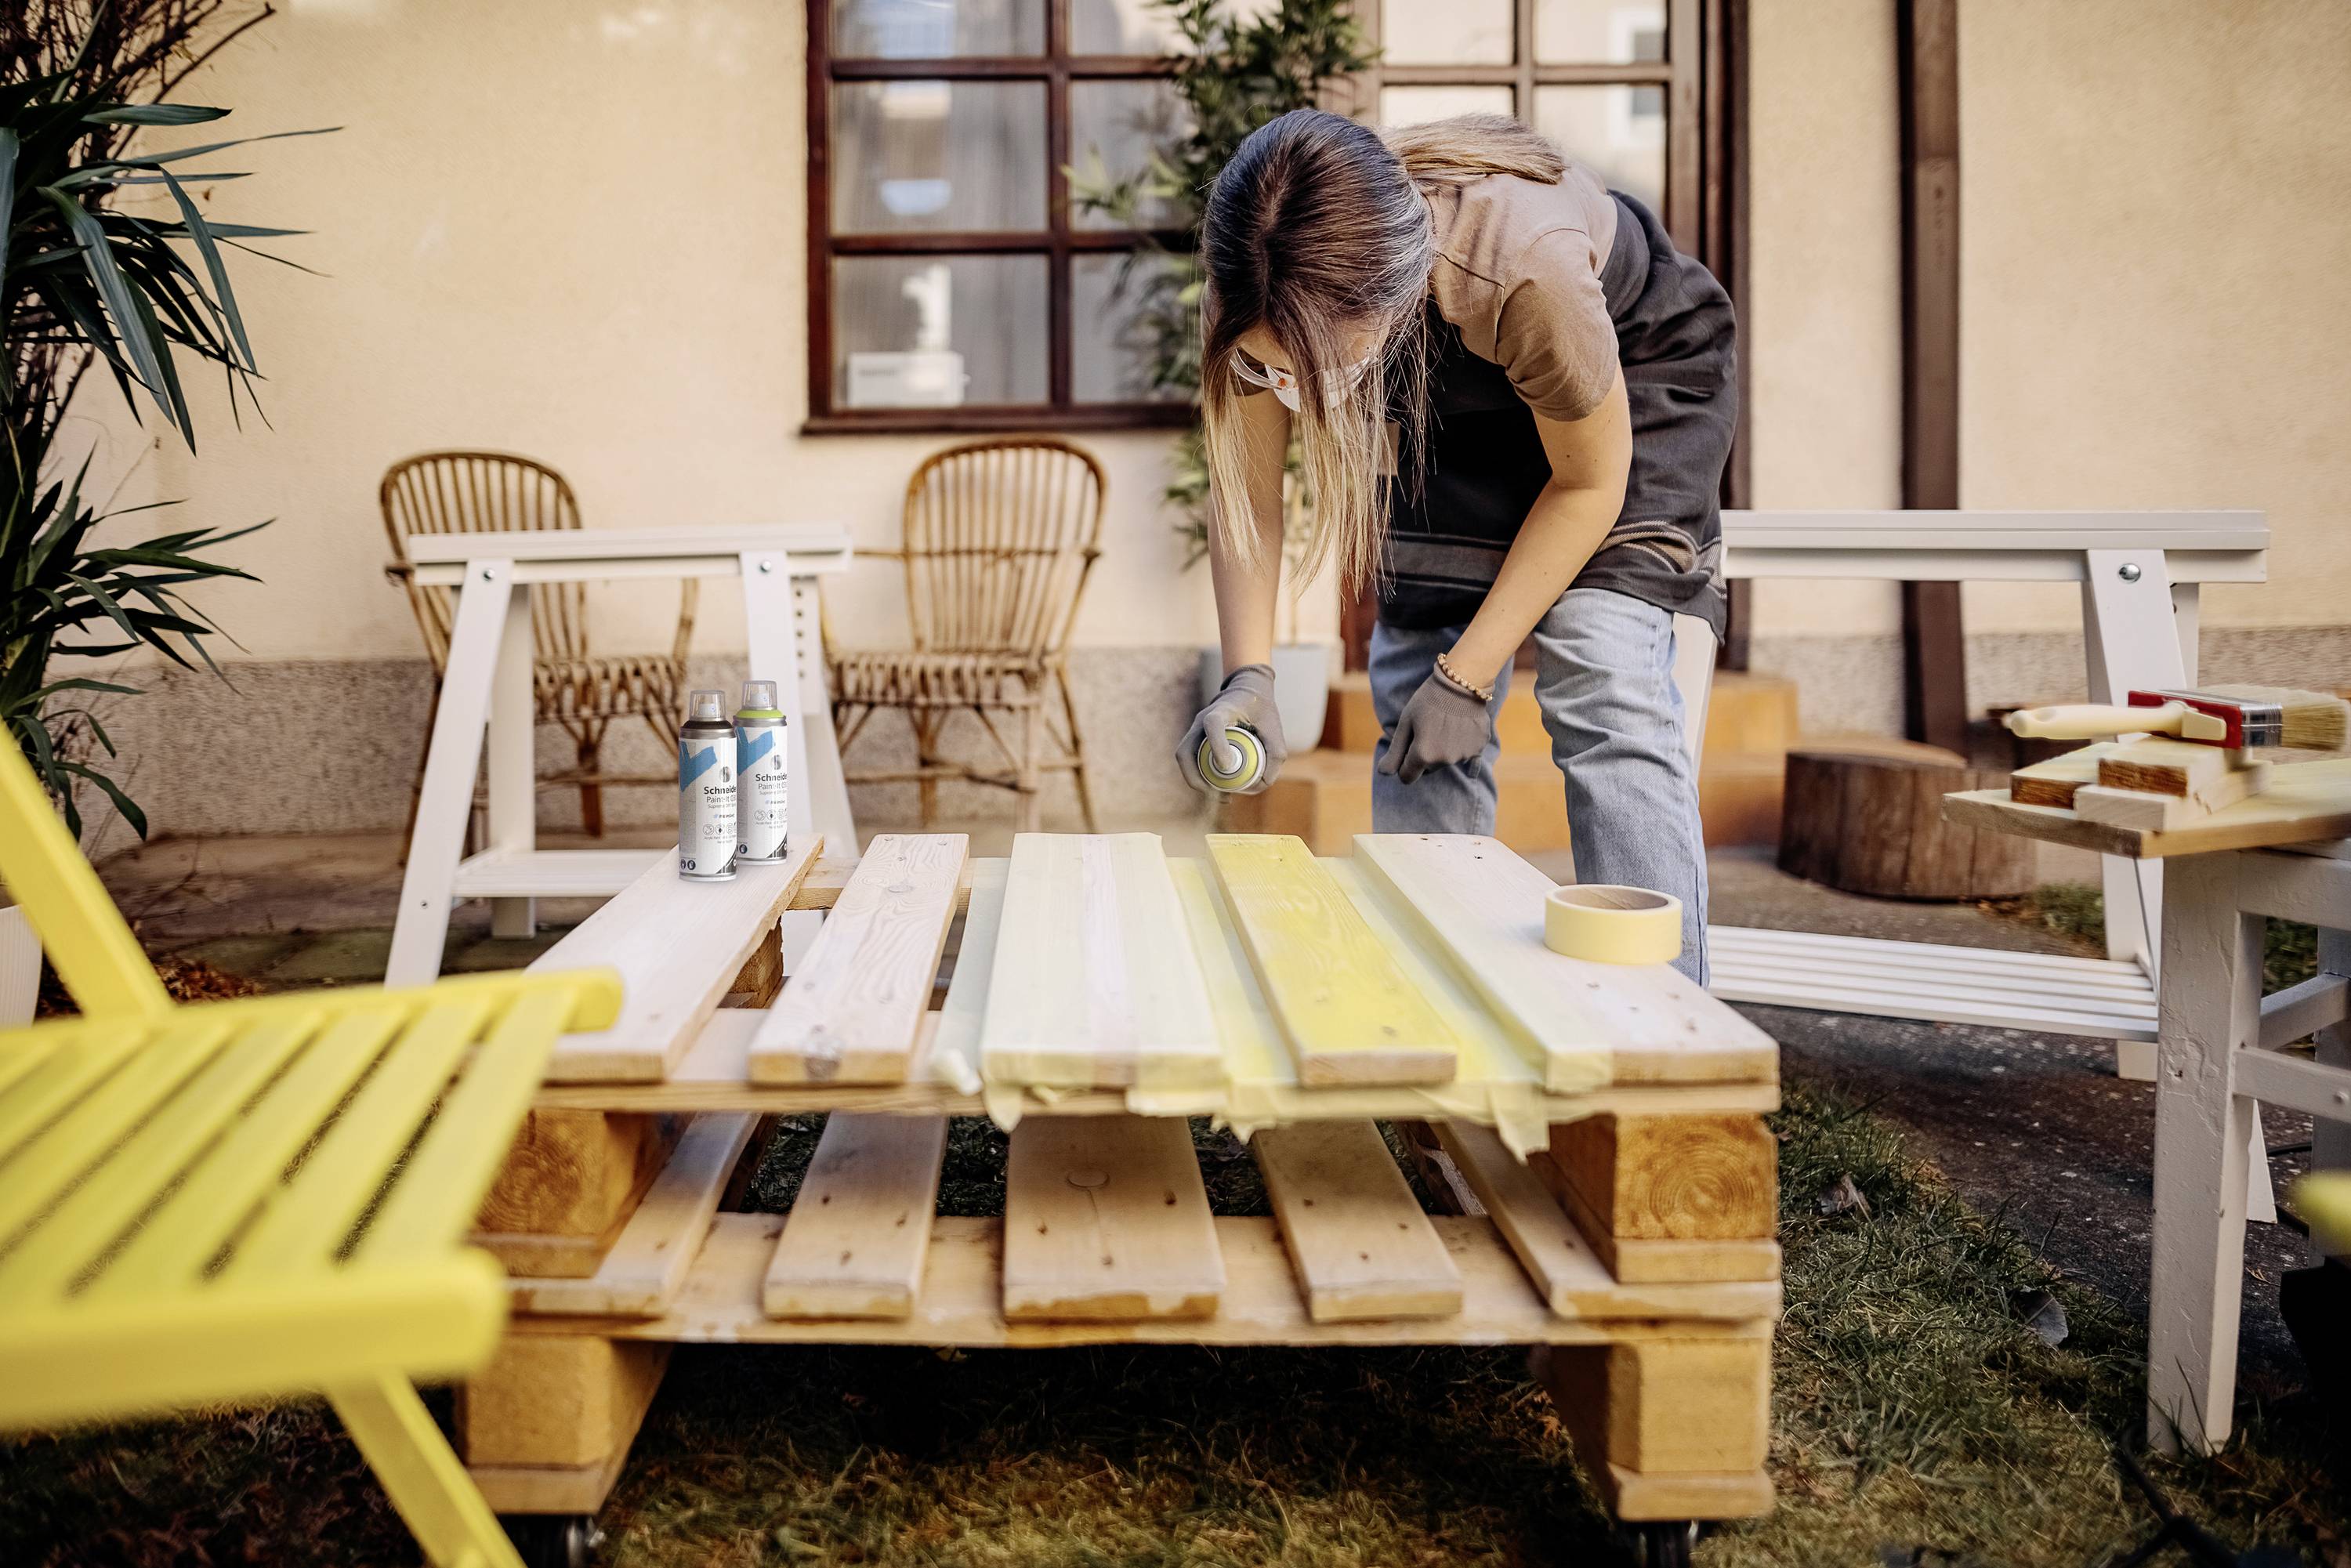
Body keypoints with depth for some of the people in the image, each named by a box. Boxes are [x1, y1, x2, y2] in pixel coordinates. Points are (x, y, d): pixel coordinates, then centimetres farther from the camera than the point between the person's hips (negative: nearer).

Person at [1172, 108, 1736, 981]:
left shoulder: (1526, 266, -42)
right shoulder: (1263, 288, -30)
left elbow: (1589, 482, -24)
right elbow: (1246, 492, -15)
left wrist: (1468, 675, -23)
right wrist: (1248, 677, -29)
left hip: (1637, 363, -4)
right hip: (1453, 394, 4)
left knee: (1602, 691, -20)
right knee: (1415, 692, -5)